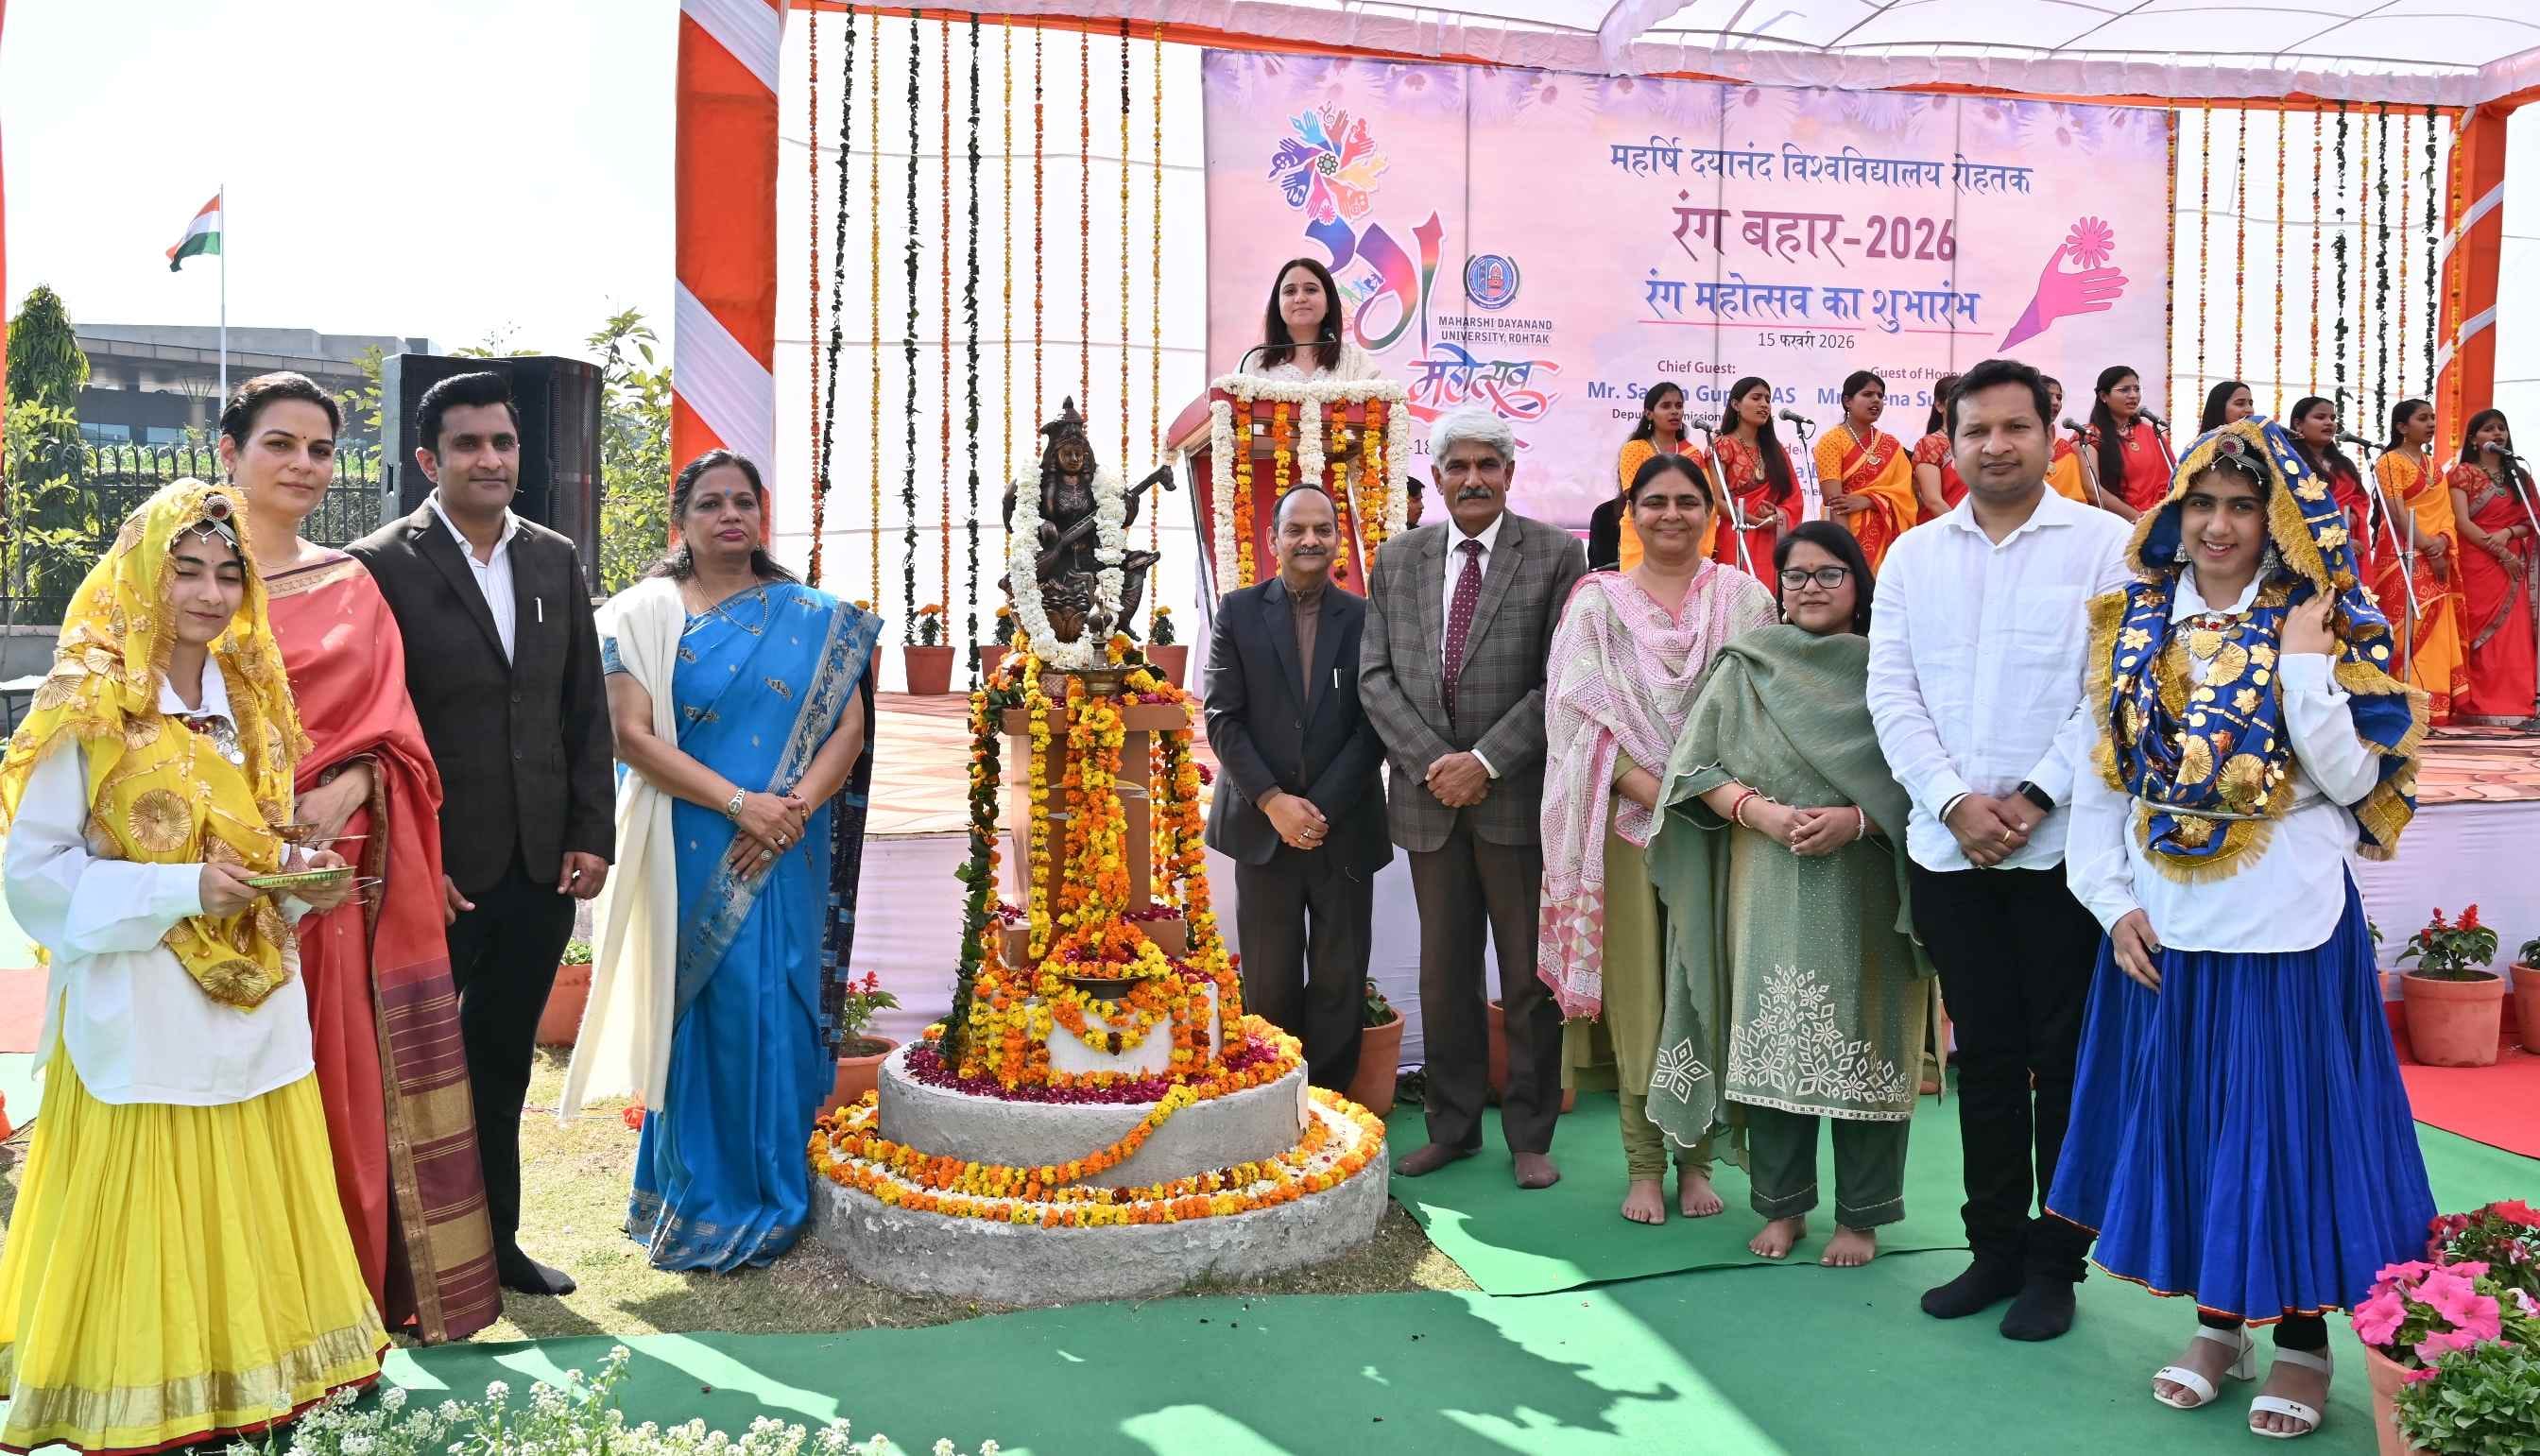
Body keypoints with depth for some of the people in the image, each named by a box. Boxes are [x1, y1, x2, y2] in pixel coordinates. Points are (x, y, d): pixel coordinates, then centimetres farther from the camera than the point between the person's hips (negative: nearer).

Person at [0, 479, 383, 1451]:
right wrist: (182, 890, -19)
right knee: (146, 1219, 2)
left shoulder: (249, 699, 9)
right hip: (139, 1010, -5)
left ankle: (251, 1372, 25)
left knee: (251, 1209, 11)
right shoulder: (89, 705, -9)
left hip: (251, 1005, 5)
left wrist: (297, 878, -3)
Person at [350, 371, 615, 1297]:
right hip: (436, 870, -5)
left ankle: (494, 1239, 31)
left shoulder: (555, 561, 7)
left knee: (501, 1066, 17)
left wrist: (591, 835, 3)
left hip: (542, 868, 5)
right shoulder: (383, 566, -8)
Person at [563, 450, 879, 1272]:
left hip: (783, 856, 2)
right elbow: (633, 735, -8)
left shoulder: (813, 618, 7)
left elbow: (850, 727, 1)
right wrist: (740, 802, -17)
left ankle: (776, 1195, 20)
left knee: (777, 1009, 5)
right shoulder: (647, 613, 1)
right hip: (690, 853, -1)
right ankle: (703, 1198, 17)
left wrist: (793, 807, -16)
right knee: (702, 1011, 3)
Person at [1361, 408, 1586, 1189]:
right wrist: (1432, 762, -9)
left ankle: (1530, 1134, 20)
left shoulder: (1556, 555, -1)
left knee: (1529, 977, 6)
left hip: (1518, 796, -3)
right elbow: (1375, 676, 4)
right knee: (1444, 973, 12)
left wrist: (1485, 762, -14)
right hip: (1429, 796, 3)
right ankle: (1453, 1126, 25)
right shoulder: (1398, 558, 9)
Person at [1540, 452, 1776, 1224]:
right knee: (1635, 991, 2)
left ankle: (1696, 1159, 17)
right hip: (1630, 821, -1)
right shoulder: (1598, 601, 5)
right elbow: (1581, 711, -3)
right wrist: (1652, 789, -14)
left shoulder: (1745, 598, 8)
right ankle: (1643, 1165, 12)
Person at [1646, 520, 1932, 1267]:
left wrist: (1855, 820, -17)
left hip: (1863, 892, -1)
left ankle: (1861, 1215, 16)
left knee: (1860, 1045, 2)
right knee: (1772, 1039, 3)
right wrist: (1759, 811, -13)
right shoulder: (1745, 667, 9)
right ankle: (1782, 1205, 18)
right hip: (1767, 890, 1)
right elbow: (1695, 770, 3)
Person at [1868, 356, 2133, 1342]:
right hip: (1948, 847, 3)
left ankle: (2053, 1263, 17)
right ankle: (1995, 1248, 23)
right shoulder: (1913, 556, 9)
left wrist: (2035, 798, -14)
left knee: (2062, 1058, 5)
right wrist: (1955, 802, -9)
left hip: (2063, 845, -3)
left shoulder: (2105, 544, 0)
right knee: (1984, 1055, 11)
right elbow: (1892, 694, 3)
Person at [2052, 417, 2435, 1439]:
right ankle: (2218, 1322, 29)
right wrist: (2114, 902, -2)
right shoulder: (2133, 628, 5)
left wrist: (2304, 663, -19)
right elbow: (2100, 776, 5)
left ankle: (2303, 1339, 22)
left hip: (2288, 924, -3)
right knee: (2183, 1117, 11)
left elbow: (2353, 780, -11)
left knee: (2291, 1119, 5)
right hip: (2165, 929, 3)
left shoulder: (2325, 629, -3)